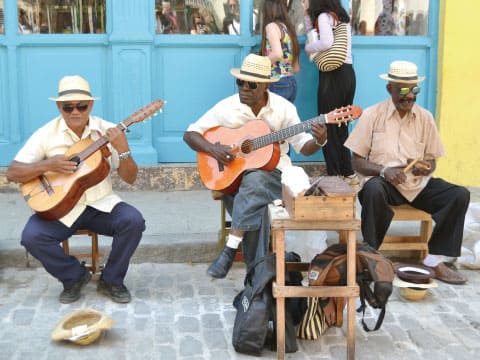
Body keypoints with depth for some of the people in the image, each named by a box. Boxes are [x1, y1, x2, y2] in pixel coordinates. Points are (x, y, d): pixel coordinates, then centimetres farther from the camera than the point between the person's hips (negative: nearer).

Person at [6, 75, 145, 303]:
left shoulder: (107, 131, -2)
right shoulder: (47, 134, -4)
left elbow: (130, 179, -3)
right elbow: (12, 173, -5)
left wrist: (123, 150, -22)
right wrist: (47, 165, -20)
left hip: (101, 204, 0)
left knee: (134, 221, -26)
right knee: (32, 236, -26)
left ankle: (111, 281, -1)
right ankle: (75, 276, 3)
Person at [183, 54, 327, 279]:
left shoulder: (283, 108, -2)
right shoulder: (227, 107, -2)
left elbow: (303, 147, 1)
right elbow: (190, 134, 1)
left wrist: (319, 141, -21)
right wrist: (212, 149, -17)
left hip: (271, 171, -1)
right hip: (233, 174, 1)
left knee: (253, 182, -36)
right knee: (255, 205, -31)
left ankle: (230, 250, -33)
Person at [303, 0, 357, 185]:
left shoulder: (324, 16, -6)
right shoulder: (343, 18, 19)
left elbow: (327, 42, -22)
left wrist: (308, 47, -6)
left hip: (333, 75, -8)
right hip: (348, 73, 8)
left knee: (329, 128, -1)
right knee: (341, 127, 14)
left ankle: (335, 176, 1)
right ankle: (348, 173, 17)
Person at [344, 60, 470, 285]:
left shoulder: (425, 117, 7)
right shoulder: (372, 115, -2)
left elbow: (431, 161, 13)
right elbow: (357, 162, -3)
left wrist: (425, 168, -12)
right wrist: (383, 170, -21)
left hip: (419, 184, 4)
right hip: (384, 182, -3)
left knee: (460, 195, -19)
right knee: (373, 190, -38)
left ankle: (434, 259, -15)